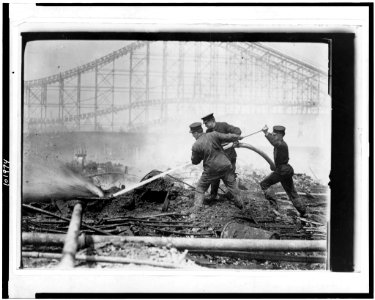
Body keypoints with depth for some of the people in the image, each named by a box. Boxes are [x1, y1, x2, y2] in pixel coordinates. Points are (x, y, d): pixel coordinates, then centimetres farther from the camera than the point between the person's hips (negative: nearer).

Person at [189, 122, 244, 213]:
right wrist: (238, 137, 17)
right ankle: (239, 203, 27)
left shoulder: (196, 146, -12)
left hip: (211, 170, -2)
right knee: (232, 185, 19)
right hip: (225, 166, 2)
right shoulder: (213, 135, -8)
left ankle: (197, 206, 5)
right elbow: (228, 137, -2)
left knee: (200, 188, 13)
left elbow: (195, 161, -1)